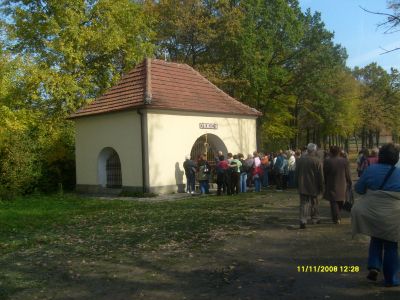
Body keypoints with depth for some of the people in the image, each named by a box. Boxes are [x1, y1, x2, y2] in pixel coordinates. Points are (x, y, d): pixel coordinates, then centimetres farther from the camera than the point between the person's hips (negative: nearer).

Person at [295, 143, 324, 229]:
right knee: (314, 203, 16)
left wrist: (299, 185, 18)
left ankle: (303, 221, -12)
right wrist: (321, 187, 1)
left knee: (304, 203, 2)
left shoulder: (300, 159, 1)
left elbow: (297, 173, 9)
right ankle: (315, 219, 29)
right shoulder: (317, 161, -12)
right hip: (313, 186, -2)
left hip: (302, 186, 2)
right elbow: (320, 176, -9)